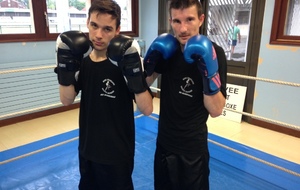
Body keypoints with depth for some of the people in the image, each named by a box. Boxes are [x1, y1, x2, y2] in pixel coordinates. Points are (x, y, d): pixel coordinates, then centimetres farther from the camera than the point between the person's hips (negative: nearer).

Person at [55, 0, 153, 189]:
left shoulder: (124, 62, -18)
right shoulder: (82, 59, -4)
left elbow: (147, 109, -20)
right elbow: (67, 100, -2)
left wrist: (134, 74, -33)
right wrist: (66, 66, -15)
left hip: (118, 153, -5)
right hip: (87, 149, 5)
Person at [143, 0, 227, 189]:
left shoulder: (214, 53, -17)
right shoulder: (167, 48, -4)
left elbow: (216, 110, -18)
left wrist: (209, 73, -33)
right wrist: (150, 61, -15)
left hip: (193, 147, -4)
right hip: (164, 141, 4)